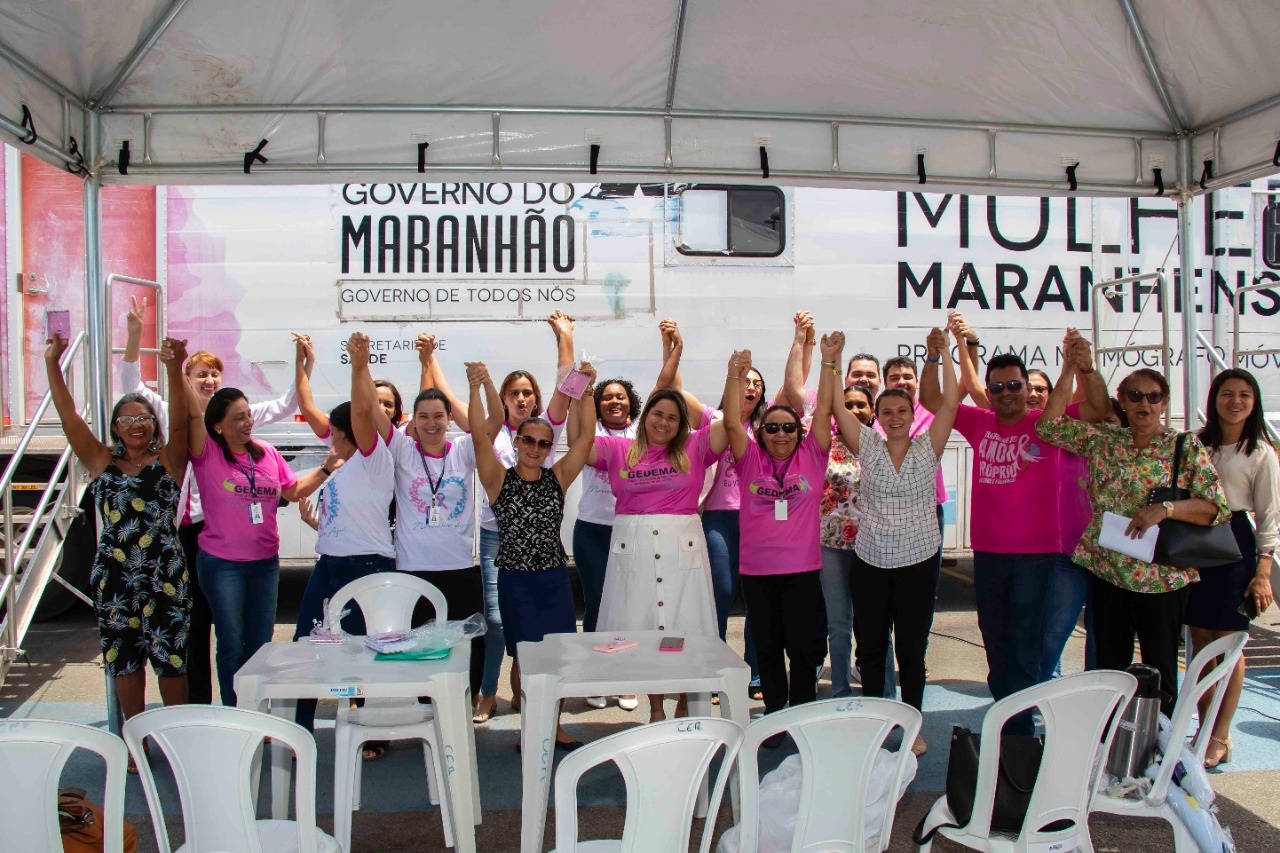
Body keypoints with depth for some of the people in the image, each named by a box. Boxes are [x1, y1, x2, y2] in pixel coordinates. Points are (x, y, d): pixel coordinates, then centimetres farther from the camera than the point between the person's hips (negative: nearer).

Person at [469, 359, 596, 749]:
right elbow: (480, 436, -18)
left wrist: (586, 391, -14)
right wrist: (476, 387, -28)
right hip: (516, 580, -3)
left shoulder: (557, 478, 2)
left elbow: (585, 437, -5)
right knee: (524, 658, 6)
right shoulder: (500, 479, -4)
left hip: (555, 578, 3)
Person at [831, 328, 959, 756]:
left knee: (912, 648, 7)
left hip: (918, 561, -1)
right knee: (870, 645, 9)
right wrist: (832, 359, -10)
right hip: (870, 562, 1)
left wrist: (941, 354, -10)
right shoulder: (868, 447, 2)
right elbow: (837, 406, -3)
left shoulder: (927, 447, 1)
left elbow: (951, 402, -7)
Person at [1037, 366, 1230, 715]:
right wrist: (1069, 373, -4)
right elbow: (1050, 425, 1)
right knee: (1109, 669, 13)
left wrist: (1165, 509, -22)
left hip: (1161, 577, -3)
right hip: (1107, 571, 3)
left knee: (1159, 673, 6)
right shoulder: (1102, 439, 7)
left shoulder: (1187, 448, -3)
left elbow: (1217, 507, -8)